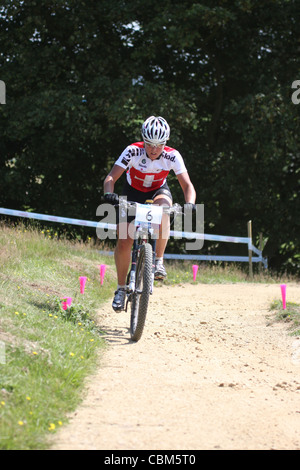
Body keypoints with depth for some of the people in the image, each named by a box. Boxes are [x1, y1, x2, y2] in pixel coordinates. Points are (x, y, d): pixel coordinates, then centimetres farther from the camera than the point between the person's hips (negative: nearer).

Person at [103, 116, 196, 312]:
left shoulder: (172, 156, -24)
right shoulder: (133, 151, -28)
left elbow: (187, 185, -25)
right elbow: (111, 177, -30)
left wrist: (190, 203, -45)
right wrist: (109, 193, -51)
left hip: (158, 191, 0)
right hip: (133, 193, 0)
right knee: (123, 243, -12)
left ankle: (159, 260, -24)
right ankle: (121, 288, 8)